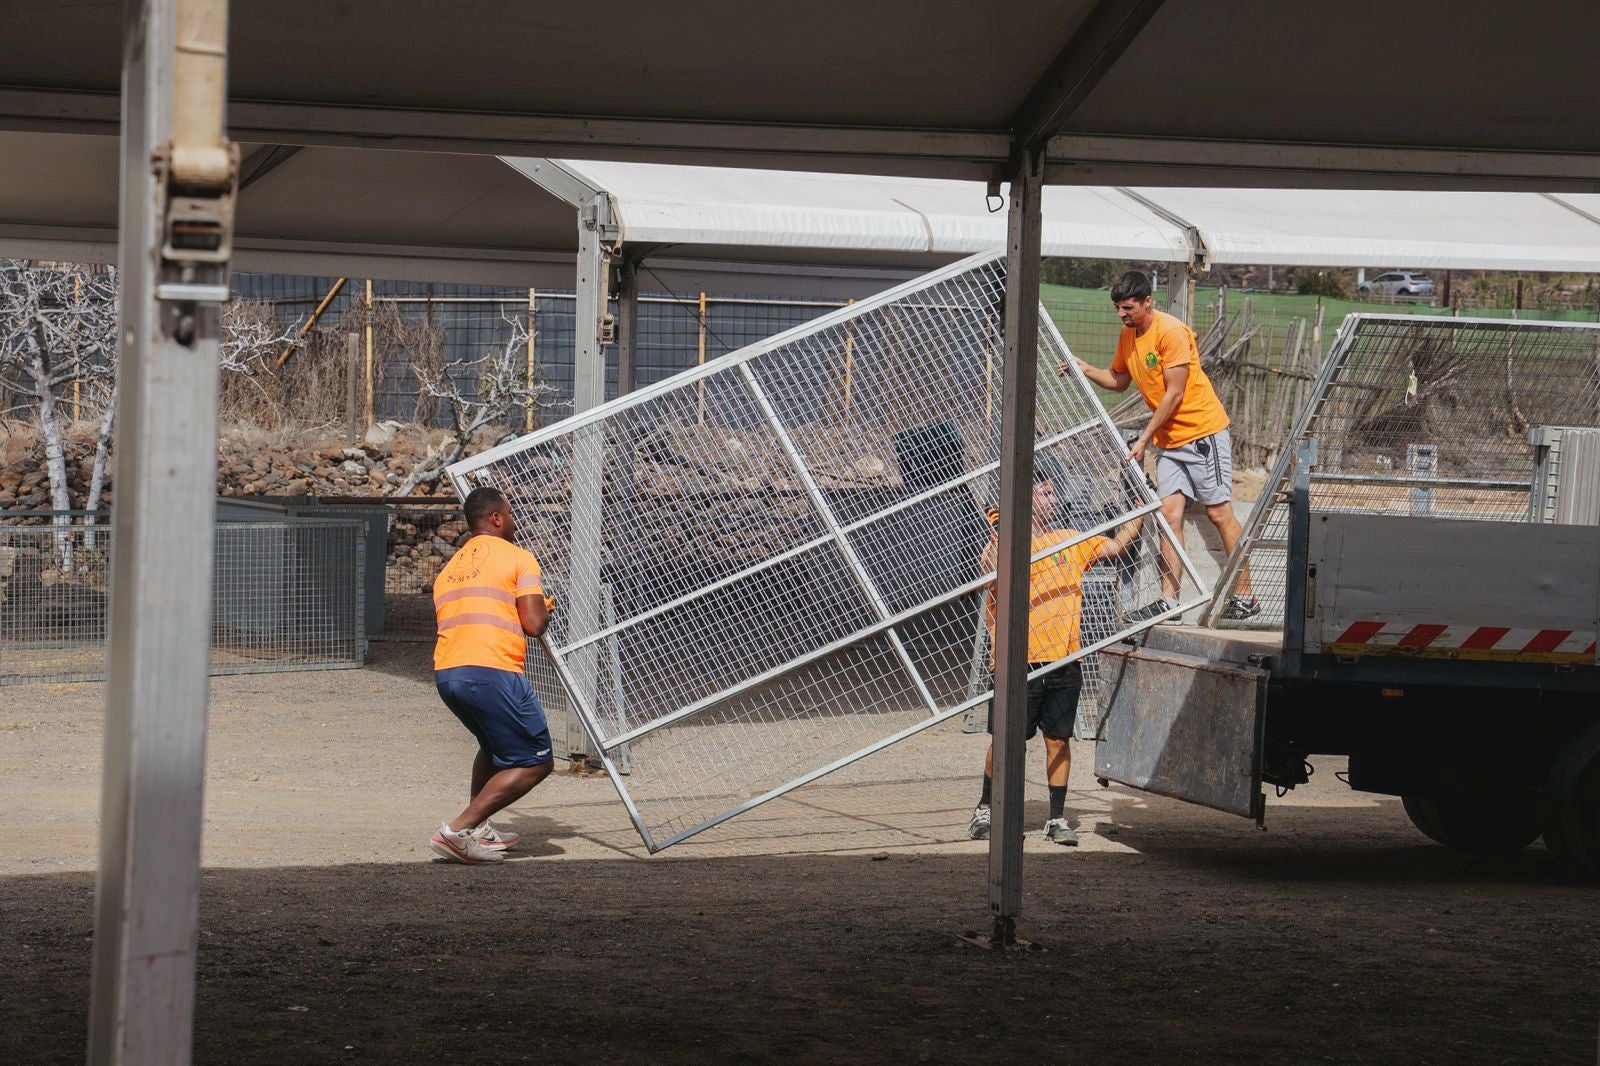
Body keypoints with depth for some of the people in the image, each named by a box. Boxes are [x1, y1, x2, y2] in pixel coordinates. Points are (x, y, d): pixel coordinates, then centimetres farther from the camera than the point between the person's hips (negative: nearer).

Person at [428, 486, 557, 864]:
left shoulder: (449, 568, 24)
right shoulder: (518, 558, 3)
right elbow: (534, 624, -6)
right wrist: (545, 608, 17)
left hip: (445, 673, 8)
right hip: (492, 673, -8)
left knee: (494, 746, 32)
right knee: (534, 763, -1)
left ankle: (478, 829, 23)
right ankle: (458, 830, -13)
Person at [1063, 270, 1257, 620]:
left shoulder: (1171, 332, -18)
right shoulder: (1128, 335, 8)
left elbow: (1174, 394, -18)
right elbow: (1119, 381, 20)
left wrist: (1144, 439, -16)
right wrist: (1086, 370, 1)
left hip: (1202, 432, -8)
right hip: (1168, 440, 8)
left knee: (1219, 513, -4)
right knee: (1169, 514, -1)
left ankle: (1244, 598, 1)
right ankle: (1168, 600, -4)